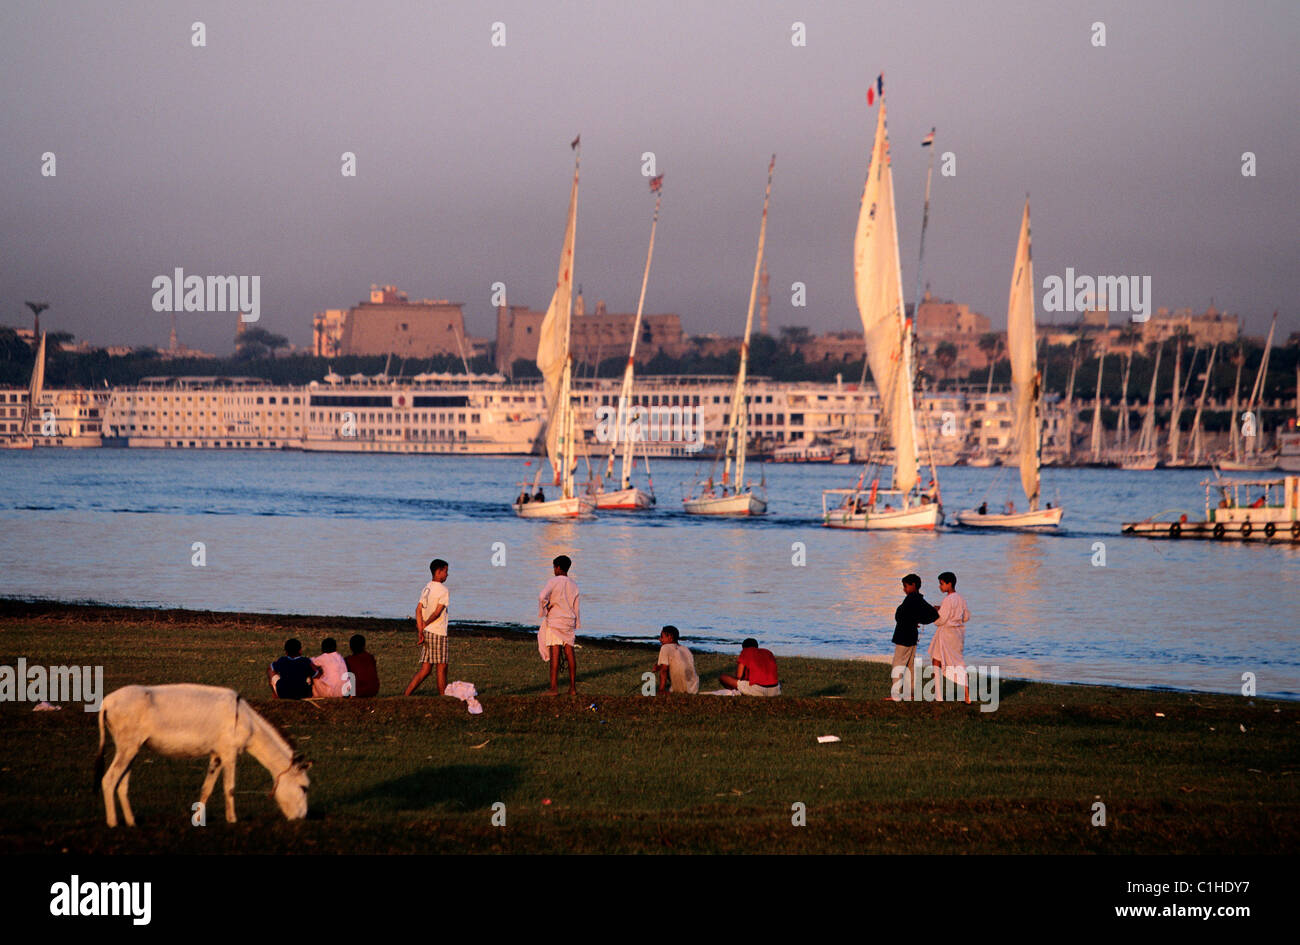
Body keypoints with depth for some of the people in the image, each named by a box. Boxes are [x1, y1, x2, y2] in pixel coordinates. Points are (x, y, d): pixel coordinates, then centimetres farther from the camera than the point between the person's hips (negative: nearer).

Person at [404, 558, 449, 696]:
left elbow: (418, 609, 4)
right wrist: (425, 624, 1)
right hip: (438, 633, -7)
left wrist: (420, 630, -3)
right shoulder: (443, 590, -10)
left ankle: (405, 695, -2)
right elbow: (437, 613, -14)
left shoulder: (426, 588, 12)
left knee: (425, 669, 7)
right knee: (442, 667, 1)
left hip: (425, 632, 7)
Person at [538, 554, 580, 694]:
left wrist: (545, 609, -8)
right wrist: (576, 625, 17)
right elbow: (576, 608, 11)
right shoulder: (573, 585, 9)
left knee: (554, 654, -7)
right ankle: (573, 687, 7)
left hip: (554, 621, -5)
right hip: (569, 621, 5)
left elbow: (542, 596, -25)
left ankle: (554, 688, -10)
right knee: (570, 653, 6)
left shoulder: (553, 582, -9)